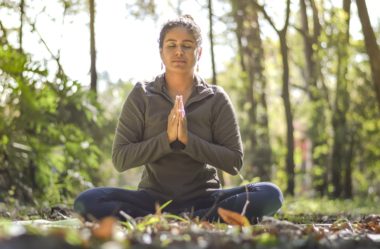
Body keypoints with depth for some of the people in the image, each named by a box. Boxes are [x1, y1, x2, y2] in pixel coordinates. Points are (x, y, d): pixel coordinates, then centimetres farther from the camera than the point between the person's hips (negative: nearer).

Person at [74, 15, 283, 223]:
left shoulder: (216, 99, 3)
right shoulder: (141, 96, 2)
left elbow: (234, 161, -3)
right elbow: (120, 159, -3)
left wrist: (187, 140, -17)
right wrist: (167, 138, -17)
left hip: (203, 198, 0)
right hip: (153, 197, 0)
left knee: (269, 195, -27)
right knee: (87, 202, -26)